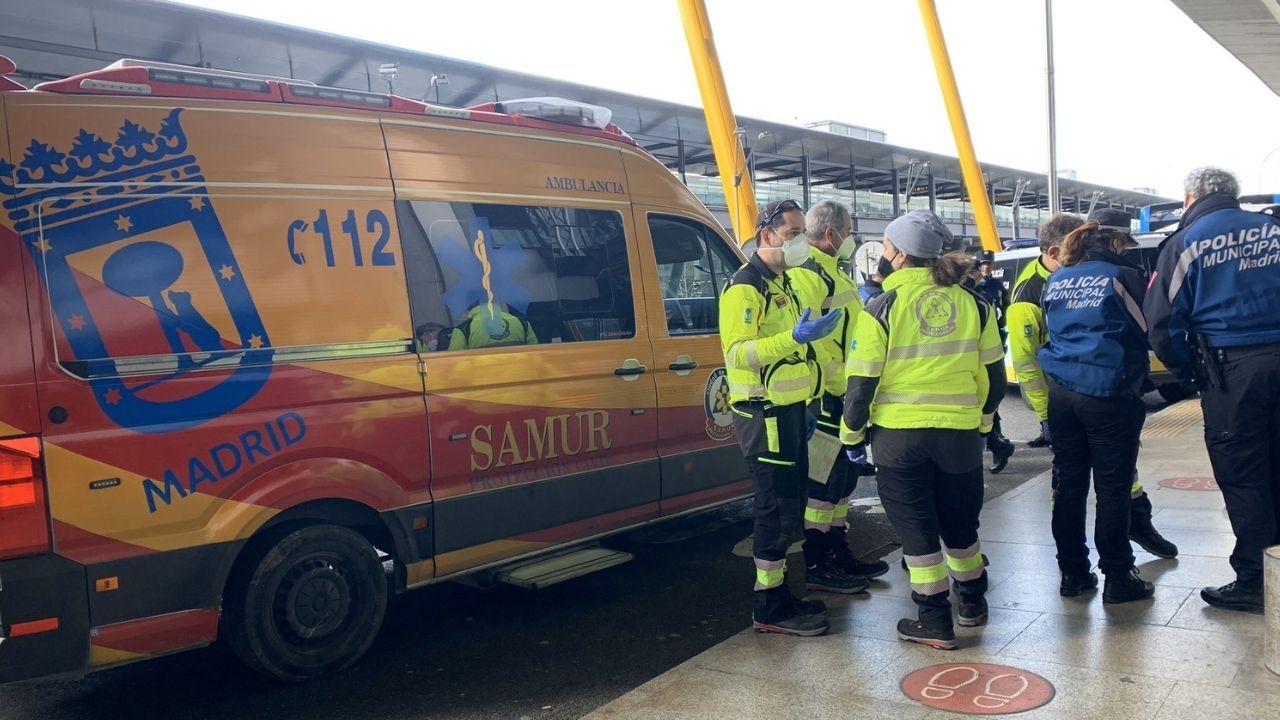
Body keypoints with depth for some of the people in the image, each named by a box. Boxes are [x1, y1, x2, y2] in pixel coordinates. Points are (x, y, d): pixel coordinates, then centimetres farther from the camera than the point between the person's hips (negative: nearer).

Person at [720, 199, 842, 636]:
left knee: (789, 503, 13)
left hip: (788, 411, 10)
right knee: (778, 507, -6)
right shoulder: (744, 287, -13)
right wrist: (795, 337, -33)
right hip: (763, 414, -10)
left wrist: (805, 404, 21)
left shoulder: (782, 283, 17)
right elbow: (737, 352, -24)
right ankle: (770, 608, 4)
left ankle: (778, 593, 25)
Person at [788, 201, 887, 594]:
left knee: (843, 474, 17)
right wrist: (838, 380, -21)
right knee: (823, 479, -4)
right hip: (825, 396, -11)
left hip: (846, 393, 11)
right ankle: (816, 567, 5)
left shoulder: (832, 270, 19)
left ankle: (838, 552, 29)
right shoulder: (805, 274, -15)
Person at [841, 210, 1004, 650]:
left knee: (916, 527, 8)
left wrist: (851, 434, 5)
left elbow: (862, 381, -8)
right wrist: (982, 419, 25)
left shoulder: (883, 308, -9)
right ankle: (972, 601, 39)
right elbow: (993, 375, 9)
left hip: (898, 435, -4)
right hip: (959, 432, 4)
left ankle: (934, 620, 13)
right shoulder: (972, 304, 3)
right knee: (960, 521, 22)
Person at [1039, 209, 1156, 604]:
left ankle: (1072, 573, 18)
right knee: (1112, 487, 2)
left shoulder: (1055, 279, 9)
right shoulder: (1125, 276, -7)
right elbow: (1147, 332, 1)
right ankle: (1118, 578, 9)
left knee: (1068, 484, 10)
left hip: (1061, 392, 5)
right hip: (1108, 395, -5)